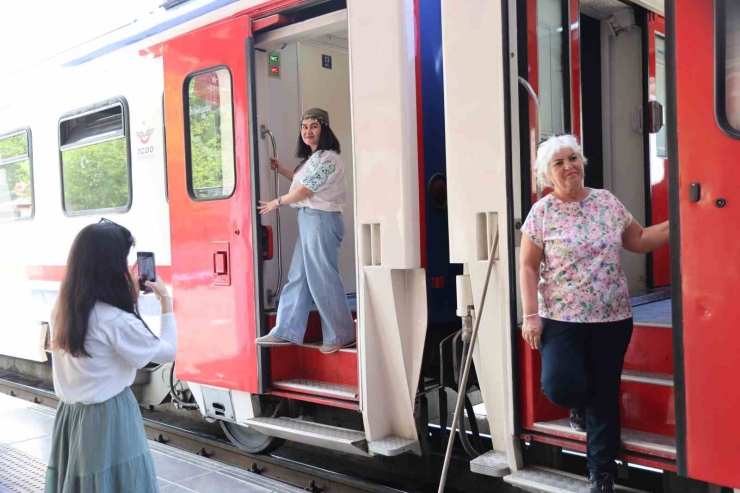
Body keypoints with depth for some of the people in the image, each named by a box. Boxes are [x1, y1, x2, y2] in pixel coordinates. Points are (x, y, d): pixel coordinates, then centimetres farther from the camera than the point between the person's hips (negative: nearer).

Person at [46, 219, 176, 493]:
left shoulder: (63, 308, 0)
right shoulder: (115, 321, -24)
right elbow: (167, 352, -13)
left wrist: (131, 293, 7)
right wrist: (166, 302, -5)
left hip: (71, 414, 8)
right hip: (107, 417, -8)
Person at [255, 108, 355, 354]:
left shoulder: (327, 158, -15)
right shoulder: (312, 157, 16)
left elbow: (304, 191, -15)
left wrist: (276, 203, -3)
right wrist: (281, 170, 20)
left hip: (322, 220, -10)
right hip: (309, 220, 10)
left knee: (322, 279, -4)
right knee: (298, 277, 11)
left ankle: (341, 335, 8)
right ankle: (286, 332, 17)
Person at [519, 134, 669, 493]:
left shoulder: (607, 201, 7)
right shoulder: (541, 213, -4)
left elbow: (639, 241, 14)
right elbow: (528, 266, -4)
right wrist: (531, 315, -11)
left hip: (612, 318, 3)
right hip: (562, 318, -3)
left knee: (605, 396, 7)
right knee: (560, 386, -16)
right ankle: (581, 405, 24)